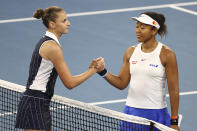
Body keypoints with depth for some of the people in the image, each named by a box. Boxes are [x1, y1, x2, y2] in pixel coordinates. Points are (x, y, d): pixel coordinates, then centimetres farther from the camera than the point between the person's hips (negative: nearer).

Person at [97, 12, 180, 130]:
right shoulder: (131, 52, 7)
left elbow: (174, 90, -8)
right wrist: (103, 72, -10)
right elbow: (122, 83, 6)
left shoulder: (166, 54, -8)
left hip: (155, 113, -4)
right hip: (131, 111, 4)